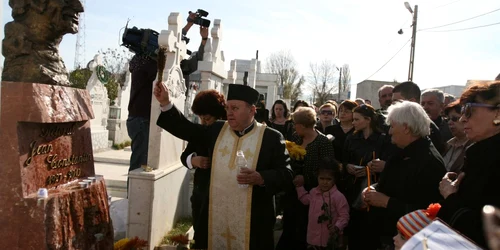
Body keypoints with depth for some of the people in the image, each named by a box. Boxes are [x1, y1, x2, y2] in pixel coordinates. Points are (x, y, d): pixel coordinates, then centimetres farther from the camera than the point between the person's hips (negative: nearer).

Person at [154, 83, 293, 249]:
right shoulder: (217, 130, 7)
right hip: (216, 215, 4)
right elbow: (185, 129, 10)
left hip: (253, 218, -3)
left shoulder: (271, 137, -5)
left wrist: (260, 178, -23)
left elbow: (286, 173, -6)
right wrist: (165, 103, 1)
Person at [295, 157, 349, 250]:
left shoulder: (338, 196, -17)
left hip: (331, 240, -6)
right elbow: (305, 200, 25)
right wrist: (299, 186, 17)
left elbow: (344, 215, -15)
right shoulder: (313, 192, 4)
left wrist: (337, 227, -29)